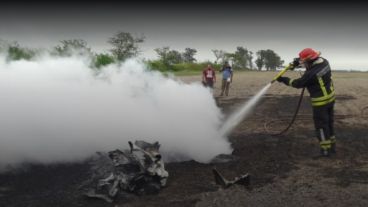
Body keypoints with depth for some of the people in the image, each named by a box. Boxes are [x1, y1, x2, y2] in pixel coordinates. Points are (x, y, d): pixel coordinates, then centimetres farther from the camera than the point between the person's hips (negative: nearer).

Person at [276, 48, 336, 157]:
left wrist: (284, 80, -4)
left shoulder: (311, 73, -28)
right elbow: (311, 60, 19)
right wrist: (298, 61, 6)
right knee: (329, 123, 18)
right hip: (330, 97, 9)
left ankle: (326, 149, 10)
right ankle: (332, 146, 26)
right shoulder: (324, 61, -3)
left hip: (320, 102, -9)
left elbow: (298, 83, -15)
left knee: (321, 125, 3)